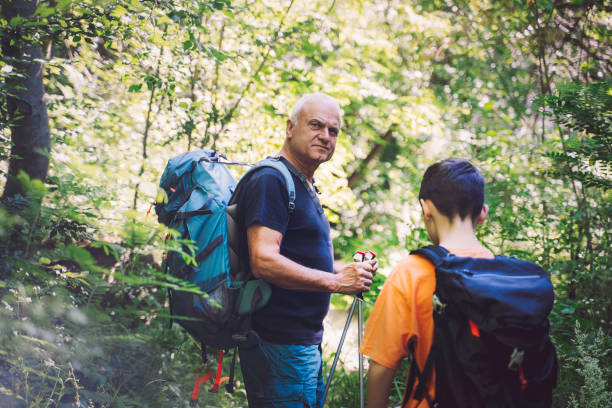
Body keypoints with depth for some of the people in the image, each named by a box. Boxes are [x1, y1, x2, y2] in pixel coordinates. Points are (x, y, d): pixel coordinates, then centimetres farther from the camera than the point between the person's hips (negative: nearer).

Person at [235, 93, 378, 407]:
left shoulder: (305, 187, 19)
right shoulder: (271, 180, -15)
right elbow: (263, 261, -25)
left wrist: (346, 269, 7)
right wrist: (336, 281, -21)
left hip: (305, 342, 11)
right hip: (280, 345, -11)